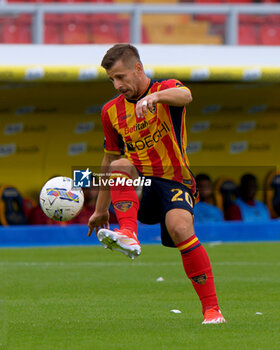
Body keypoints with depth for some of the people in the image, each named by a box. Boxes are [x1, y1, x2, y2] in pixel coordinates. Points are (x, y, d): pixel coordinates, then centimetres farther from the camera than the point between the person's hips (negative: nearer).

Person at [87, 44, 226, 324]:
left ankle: (212, 310, -24)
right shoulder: (112, 111, 10)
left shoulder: (166, 89, -3)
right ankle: (128, 235, -46)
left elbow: (185, 96, -30)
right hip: (139, 188, 4)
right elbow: (109, 160, 21)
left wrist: (156, 95, -52)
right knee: (119, 166, -28)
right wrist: (100, 209, 23)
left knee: (180, 228, -30)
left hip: (175, 182, -4)